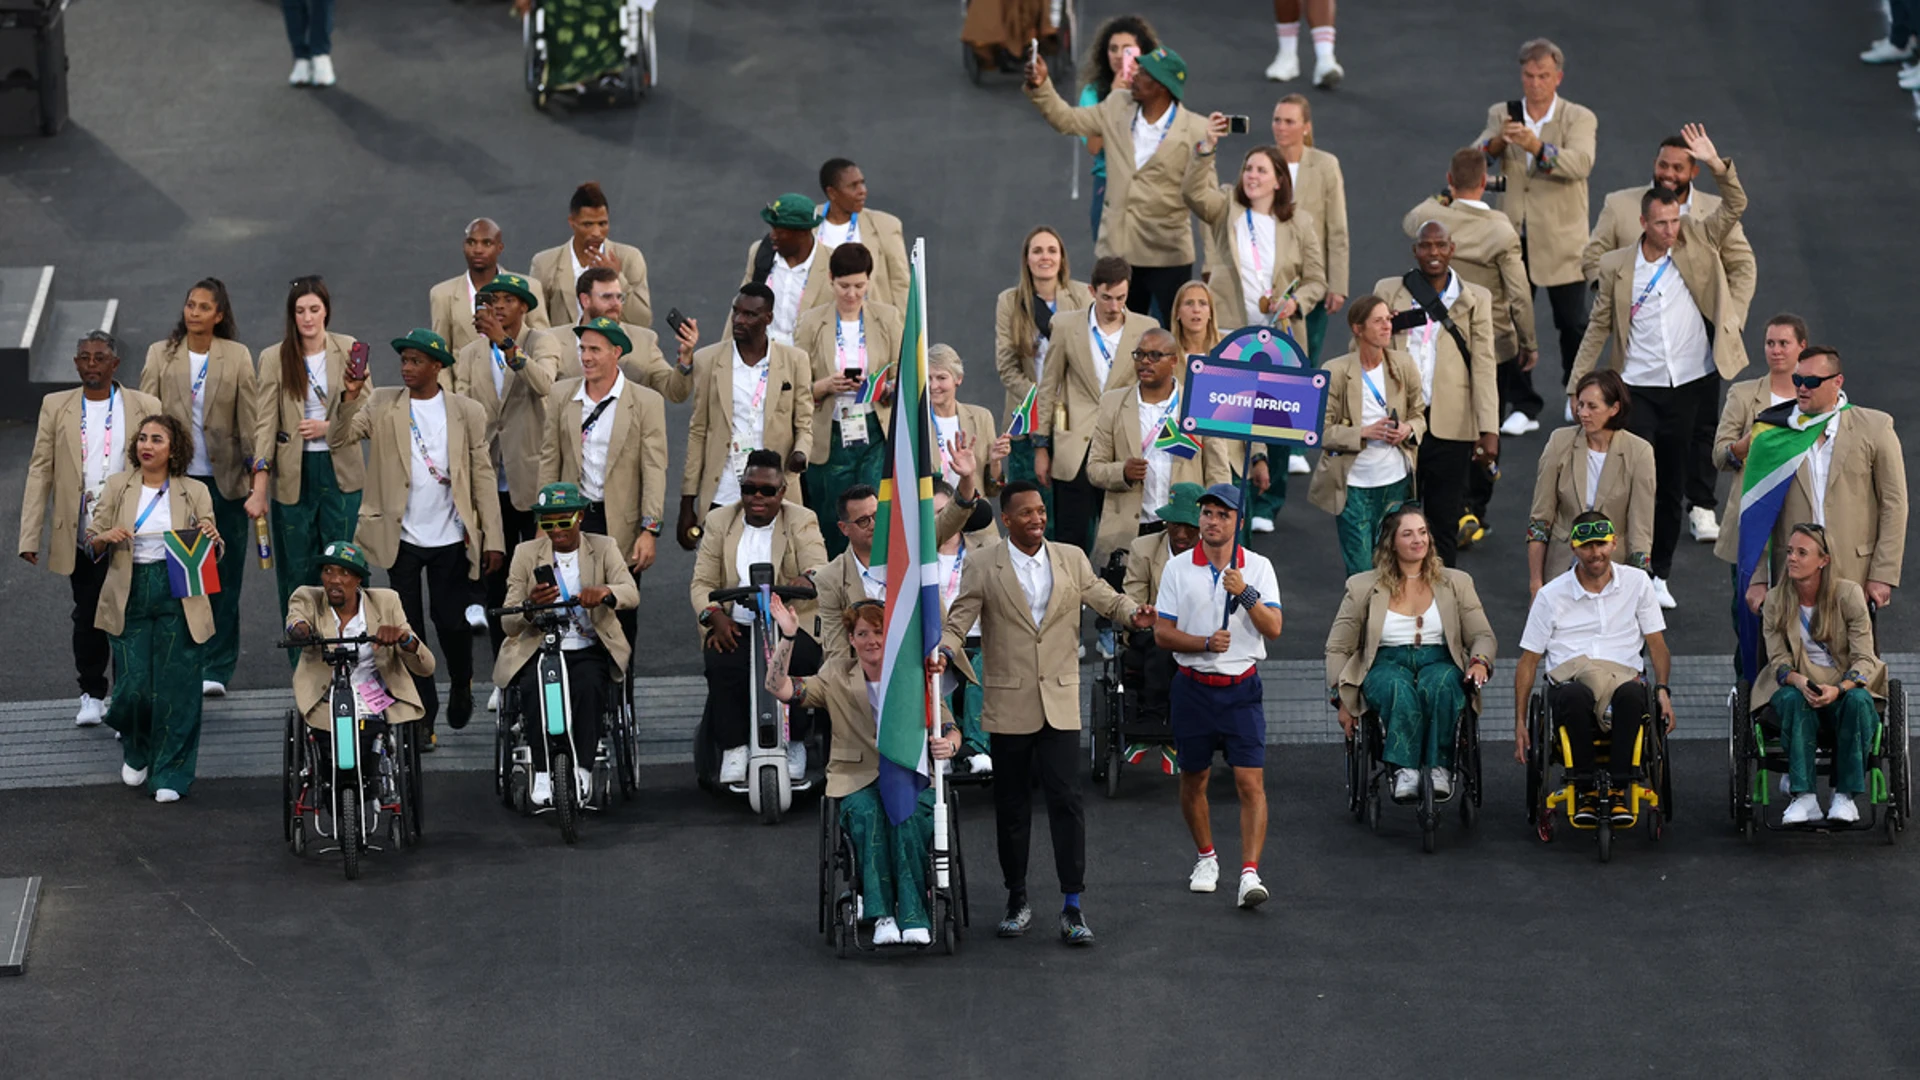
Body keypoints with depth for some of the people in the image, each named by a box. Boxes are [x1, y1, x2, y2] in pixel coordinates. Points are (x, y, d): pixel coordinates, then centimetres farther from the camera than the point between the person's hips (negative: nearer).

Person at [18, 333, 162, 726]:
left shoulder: (144, 408, 2)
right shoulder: (56, 407, 6)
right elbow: (40, 471, 5)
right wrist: (30, 536, -1)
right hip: (79, 538, 2)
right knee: (86, 616, 8)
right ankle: (92, 695, 25)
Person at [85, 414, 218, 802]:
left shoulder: (194, 492, 5)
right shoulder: (118, 486, 7)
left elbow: (210, 551, 7)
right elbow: (92, 543, 8)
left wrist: (212, 537, -17)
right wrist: (108, 537, -15)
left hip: (177, 597, -1)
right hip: (130, 596, 1)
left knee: (175, 688, -3)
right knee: (133, 686, -3)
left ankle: (170, 775, 8)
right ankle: (136, 754, 27)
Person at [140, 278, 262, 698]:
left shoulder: (237, 357, 2)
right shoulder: (161, 355, 5)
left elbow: (251, 420, 1)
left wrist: (259, 475, -6)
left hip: (225, 480, 0)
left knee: (224, 578, 1)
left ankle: (217, 669, 9)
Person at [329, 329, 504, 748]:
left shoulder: (466, 412, 1)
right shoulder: (381, 406, 3)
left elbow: (483, 475, 2)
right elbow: (338, 440, -7)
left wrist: (493, 538, -3)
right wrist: (350, 397, -24)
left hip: (451, 539, -1)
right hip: (402, 538, 1)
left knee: (453, 625, 3)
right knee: (408, 630, 4)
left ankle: (461, 684, 33)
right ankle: (422, 717, 14)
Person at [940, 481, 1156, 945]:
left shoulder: (1071, 559, 8)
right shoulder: (983, 571, 1)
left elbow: (1101, 595, 14)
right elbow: (958, 620, -1)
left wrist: (1132, 612, -8)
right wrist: (945, 650, -22)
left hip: (1060, 703, 1)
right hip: (1009, 706, -1)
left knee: (1066, 798, -8)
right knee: (1012, 804, 7)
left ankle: (1072, 906, -7)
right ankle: (1017, 900, 19)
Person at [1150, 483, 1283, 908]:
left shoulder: (1258, 567, 2)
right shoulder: (1178, 569, 2)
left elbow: (1273, 629, -6)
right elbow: (1162, 633, 0)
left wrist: (1246, 594, -21)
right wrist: (1206, 643, -16)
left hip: (1241, 687, -1)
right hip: (1193, 685, 2)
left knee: (1251, 782, -11)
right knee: (1193, 780, 11)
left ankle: (1250, 873, -15)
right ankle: (1206, 858, 31)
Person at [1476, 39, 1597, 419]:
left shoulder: (1579, 119, -3)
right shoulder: (1501, 114, 7)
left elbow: (1581, 163, -21)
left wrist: (1538, 147, -38)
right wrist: (1497, 142, -26)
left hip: (1561, 241, -2)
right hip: (1513, 238, 2)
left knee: (1572, 323, 5)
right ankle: (1522, 404, 12)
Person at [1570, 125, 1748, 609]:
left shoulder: (1696, 244, 1)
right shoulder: (1617, 267, 0)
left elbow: (1735, 206, -5)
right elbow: (1598, 328, 6)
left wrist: (1716, 164, -21)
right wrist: (1576, 386, 4)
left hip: (1691, 387, 1)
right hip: (1639, 388, -1)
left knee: (1672, 486, 10)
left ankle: (1660, 574, 21)